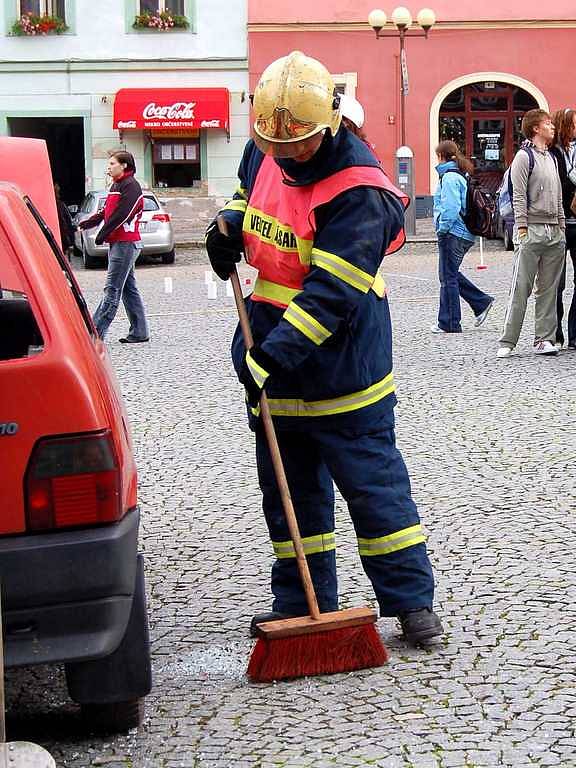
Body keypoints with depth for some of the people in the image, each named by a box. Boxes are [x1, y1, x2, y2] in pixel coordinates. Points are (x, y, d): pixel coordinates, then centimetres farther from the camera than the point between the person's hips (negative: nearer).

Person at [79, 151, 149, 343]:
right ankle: (139, 332, 14)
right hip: (117, 243, 10)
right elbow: (106, 212, 18)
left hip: (125, 244, -10)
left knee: (112, 290, -10)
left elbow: (121, 214, -20)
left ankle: (95, 333, -13)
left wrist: (103, 234, -16)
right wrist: (87, 223, 5)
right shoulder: (116, 185, 18)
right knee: (128, 288, 11)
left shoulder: (130, 186, -13)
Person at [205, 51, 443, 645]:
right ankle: (299, 601, 25)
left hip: (340, 364, -7)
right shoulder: (264, 151, 1)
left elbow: (331, 290, -28)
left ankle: (411, 599, 9)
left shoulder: (357, 190, -23)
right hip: (272, 356, 7)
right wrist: (230, 225, 3)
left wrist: (276, 352, -33)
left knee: (372, 480, -1)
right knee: (288, 484, 14)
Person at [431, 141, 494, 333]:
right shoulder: (462, 175, 15)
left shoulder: (449, 177, -14)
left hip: (453, 233, -9)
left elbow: (451, 207, -23)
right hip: (466, 233, 9)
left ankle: (449, 324, 4)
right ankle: (482, 302, 16)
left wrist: (442, 229, -13)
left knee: (448, 278, -1)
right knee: (452, 274, 19)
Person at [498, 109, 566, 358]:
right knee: (521, 288, -7)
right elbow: (519, 196, -9)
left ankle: (544, 339, 8)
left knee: (549, 289, 5)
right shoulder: (524, 156, -3)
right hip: (532, 229, -7)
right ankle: (507, 342, -5)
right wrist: (522, 228, -15)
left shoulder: (551, 158, 19)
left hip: (555, 233, 7)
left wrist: (561, 227, 14)